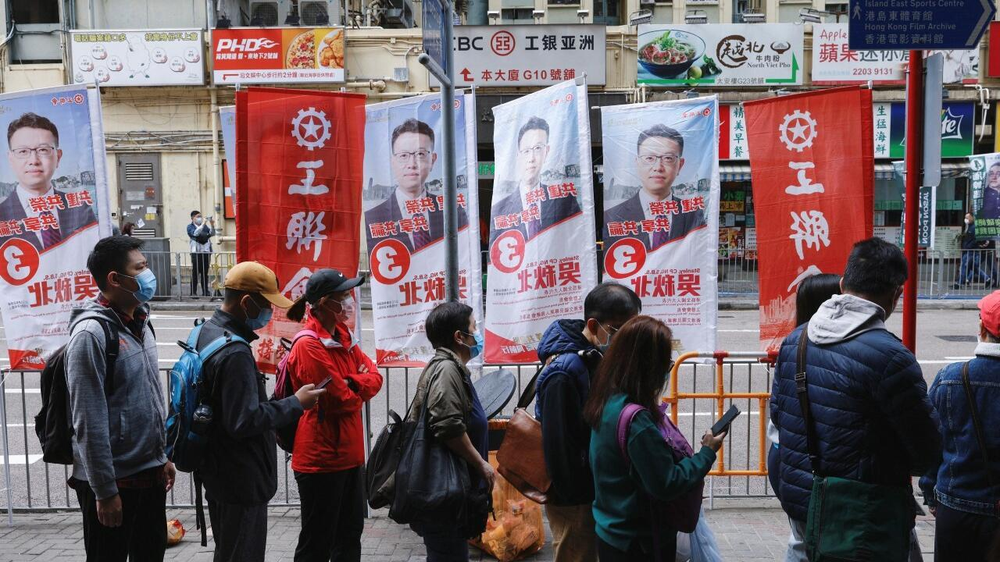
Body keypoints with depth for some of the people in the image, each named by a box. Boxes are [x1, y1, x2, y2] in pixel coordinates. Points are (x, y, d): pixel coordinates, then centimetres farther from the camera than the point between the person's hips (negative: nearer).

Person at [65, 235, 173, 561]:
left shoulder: (140, 323, 7)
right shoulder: (91, 332, -18)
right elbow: (89, 422, -19)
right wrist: (105, 491, -17)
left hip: (150, 474, 8)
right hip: (115, 480, -7)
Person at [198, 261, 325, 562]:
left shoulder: (207, 332, 6)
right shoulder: (234, 353, -25)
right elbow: (245, 422, -27)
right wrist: (296, 403, -18)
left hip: (219, 472, 10)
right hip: (241, 481, -10)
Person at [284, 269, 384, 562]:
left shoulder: (343, 336, 9)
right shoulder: (309, 345, -19)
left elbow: (375, 377, 4)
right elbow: (341, 400, -21)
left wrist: (352, 384, -15)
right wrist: (358, 394, -1)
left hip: (349, 453, 9)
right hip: (321, 457, -9)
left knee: (350, 533, 18)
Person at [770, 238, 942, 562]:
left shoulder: (794, 340, -1)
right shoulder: (887, 354, -21)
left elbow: (777, 413, 9)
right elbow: (927, 452, -13)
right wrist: (890, 464, 6)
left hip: (798, 501, 6)